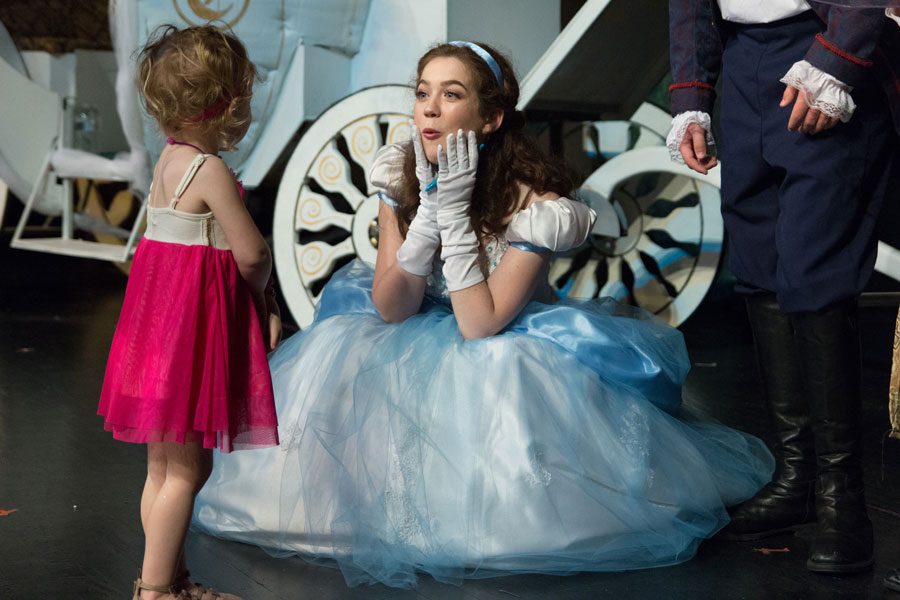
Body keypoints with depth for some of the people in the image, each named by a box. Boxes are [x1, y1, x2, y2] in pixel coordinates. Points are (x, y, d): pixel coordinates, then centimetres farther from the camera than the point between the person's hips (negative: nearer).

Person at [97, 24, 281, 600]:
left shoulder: (170, 159, 11)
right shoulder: (212, 171, -17)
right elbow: (252, 254, -18)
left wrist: (263, 301, 7)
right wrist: (259, 291, 4)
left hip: (164, 316, 10)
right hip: (192, 332, -10)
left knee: (170, 465, 17)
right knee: (182, 470, -3)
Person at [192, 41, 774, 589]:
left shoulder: (535, 203, -24)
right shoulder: (399, 173, -10)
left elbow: (480, 326, -28)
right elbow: (390, 308, -13)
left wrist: (455, 211, -31)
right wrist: (430, 208, -25)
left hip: (514, 348, -4)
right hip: (423, 345, 5)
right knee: (340, 357, -19)